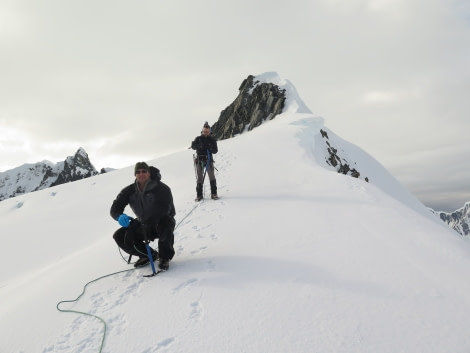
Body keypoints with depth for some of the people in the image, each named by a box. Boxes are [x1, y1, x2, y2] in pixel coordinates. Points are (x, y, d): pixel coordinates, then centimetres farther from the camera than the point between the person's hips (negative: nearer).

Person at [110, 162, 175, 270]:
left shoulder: (161, 188, -19)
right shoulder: (130, 191, -5)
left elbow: (164, 209, -33)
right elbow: (115, 208, -8)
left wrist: (147, 221, -46)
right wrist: (120, 216, -33)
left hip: (162, 222, -5)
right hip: (143, 225, 5)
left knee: (164, 224, -40)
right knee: (119, 236, -9)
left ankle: (164, 257, -11)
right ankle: (150, 255, 10)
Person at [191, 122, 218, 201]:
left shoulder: (212, 140, 7)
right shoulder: (198, 139, 5)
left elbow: (215, 151, 3)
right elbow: (193, 146, -8)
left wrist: (210, 148, -18)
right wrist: (199, 145, -27)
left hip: (209, 160, 0)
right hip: (199, 160, 0)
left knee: (212, 176, -6)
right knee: (199, 177, 2)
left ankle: (214, 194, 0)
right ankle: (199, 195, 8)